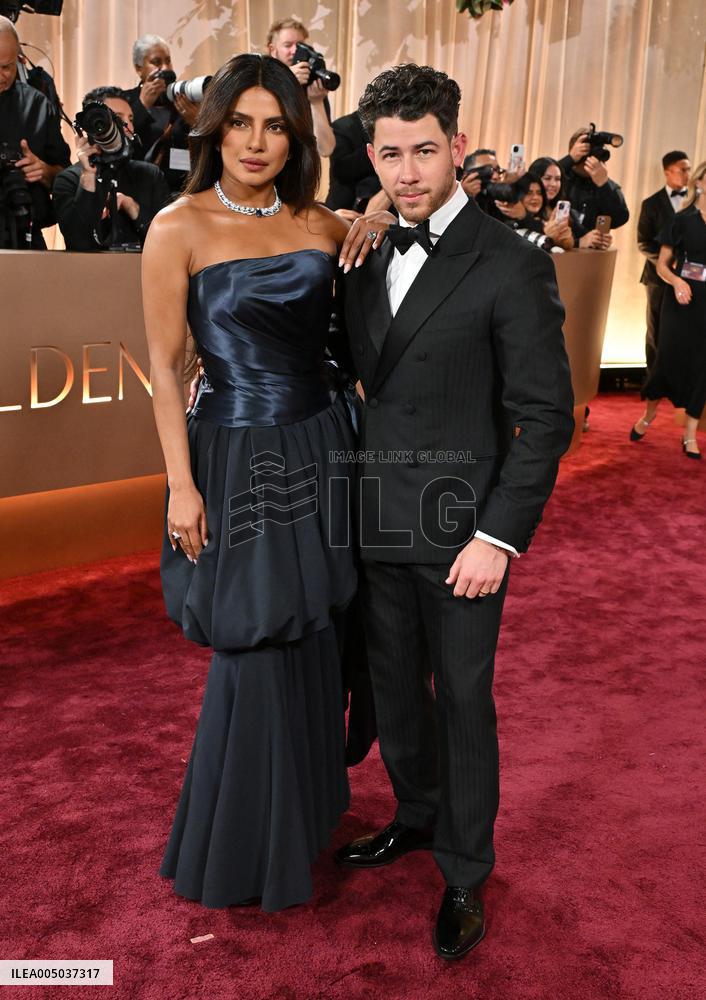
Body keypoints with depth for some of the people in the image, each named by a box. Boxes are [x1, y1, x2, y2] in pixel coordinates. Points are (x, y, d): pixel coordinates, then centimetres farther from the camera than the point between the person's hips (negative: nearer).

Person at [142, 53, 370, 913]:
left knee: (314, 642, 16)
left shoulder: (322, 224, 5)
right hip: (238, 461, -5)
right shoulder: (180, 228, -8)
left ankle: (306, 805, 41)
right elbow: (163, 366, -7)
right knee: (256, 654, 6)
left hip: (321, 449, 5)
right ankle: (244, 844, 30)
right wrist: (182, 484, -12)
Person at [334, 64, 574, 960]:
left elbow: (544, 415, -12)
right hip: (379, 518, 6)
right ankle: (417, 816, 43)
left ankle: (464, 875, 28)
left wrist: (499, 536, -16)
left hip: (460, 527, -5)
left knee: (463, 699, 8)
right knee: (393, 687, 18)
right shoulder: (369, 257, 7)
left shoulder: (510, 265, -11)